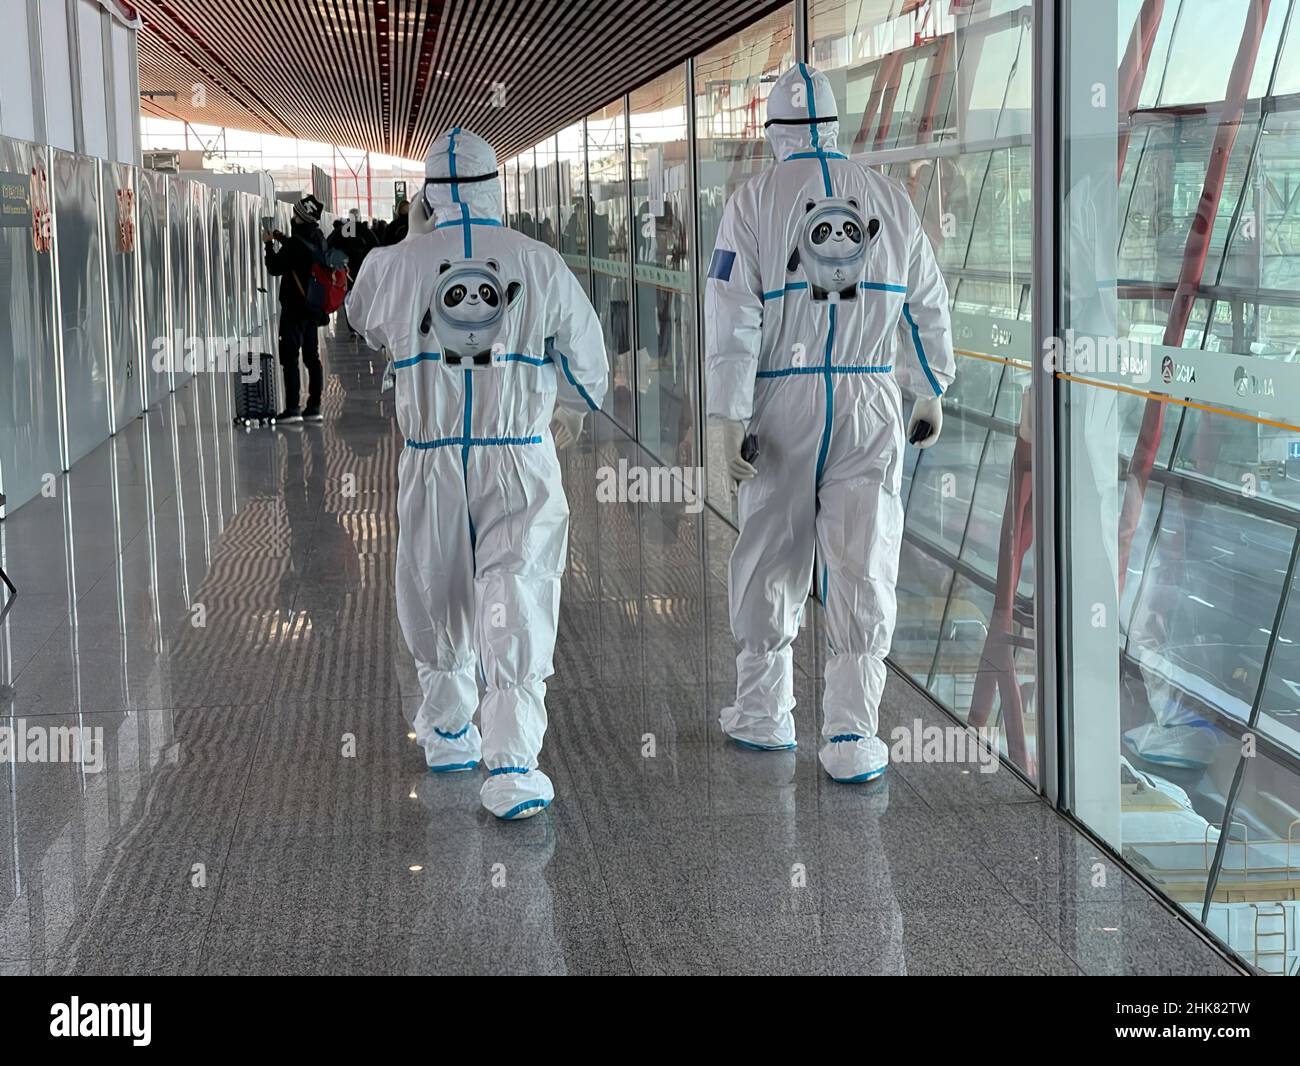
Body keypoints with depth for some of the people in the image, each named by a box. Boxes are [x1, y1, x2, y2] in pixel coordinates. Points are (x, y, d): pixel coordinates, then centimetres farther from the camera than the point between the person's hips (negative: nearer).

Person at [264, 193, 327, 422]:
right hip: (313, 305, 8)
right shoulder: (318, 239, 8)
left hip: (295, 305, -8)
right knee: (312, 356, 11)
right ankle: (314, 406, 12)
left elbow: (275, 268, -12)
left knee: (289, 356, -6)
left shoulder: (297, 242, -17)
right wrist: (282, 240, 17)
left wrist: (270, 244, 2)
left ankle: (292, 408, -9)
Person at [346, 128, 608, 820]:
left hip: (432, 461, 1)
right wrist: (570, 415, 32)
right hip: (521, 459, -1)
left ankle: (448, 731, 36)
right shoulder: (540, 263, -1)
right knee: (517, 604, -5)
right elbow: (586, 365, 11)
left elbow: (365, 322, 23)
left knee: (438, 600, 19)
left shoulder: (395, 265, -1)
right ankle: (512, 765, -15)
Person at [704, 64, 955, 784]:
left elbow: (731, 314, -9)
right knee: (861, 567, 1)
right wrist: (930, 393, 24)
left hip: (783, 402, -1)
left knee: (771, 560, 13)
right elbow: (927, 306, 13)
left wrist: (730, 418, -8)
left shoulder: (756, 199, -3)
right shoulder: (888, 197, 7)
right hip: (871, 404, 1)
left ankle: (764, 713, 24)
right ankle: (850, 736, -4)